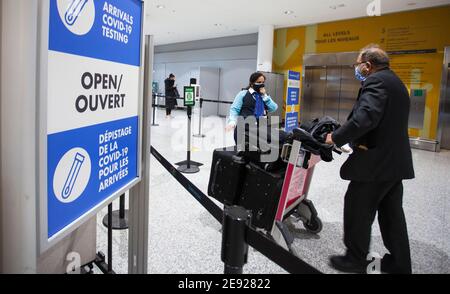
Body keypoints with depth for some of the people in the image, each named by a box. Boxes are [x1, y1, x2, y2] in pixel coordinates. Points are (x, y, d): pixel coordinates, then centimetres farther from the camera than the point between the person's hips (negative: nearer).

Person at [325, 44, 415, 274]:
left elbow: (365, 117, -29)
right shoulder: (395, 82, 18)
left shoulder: (376, 81, -14)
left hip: (376, 161, -10)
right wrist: (345, 135, 16)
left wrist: (337, 137, -18)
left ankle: (356, 259, 17)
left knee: (357, 210, 3)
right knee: (391, 212, 16)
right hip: (394, 160, 10)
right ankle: (399, 263, 26)